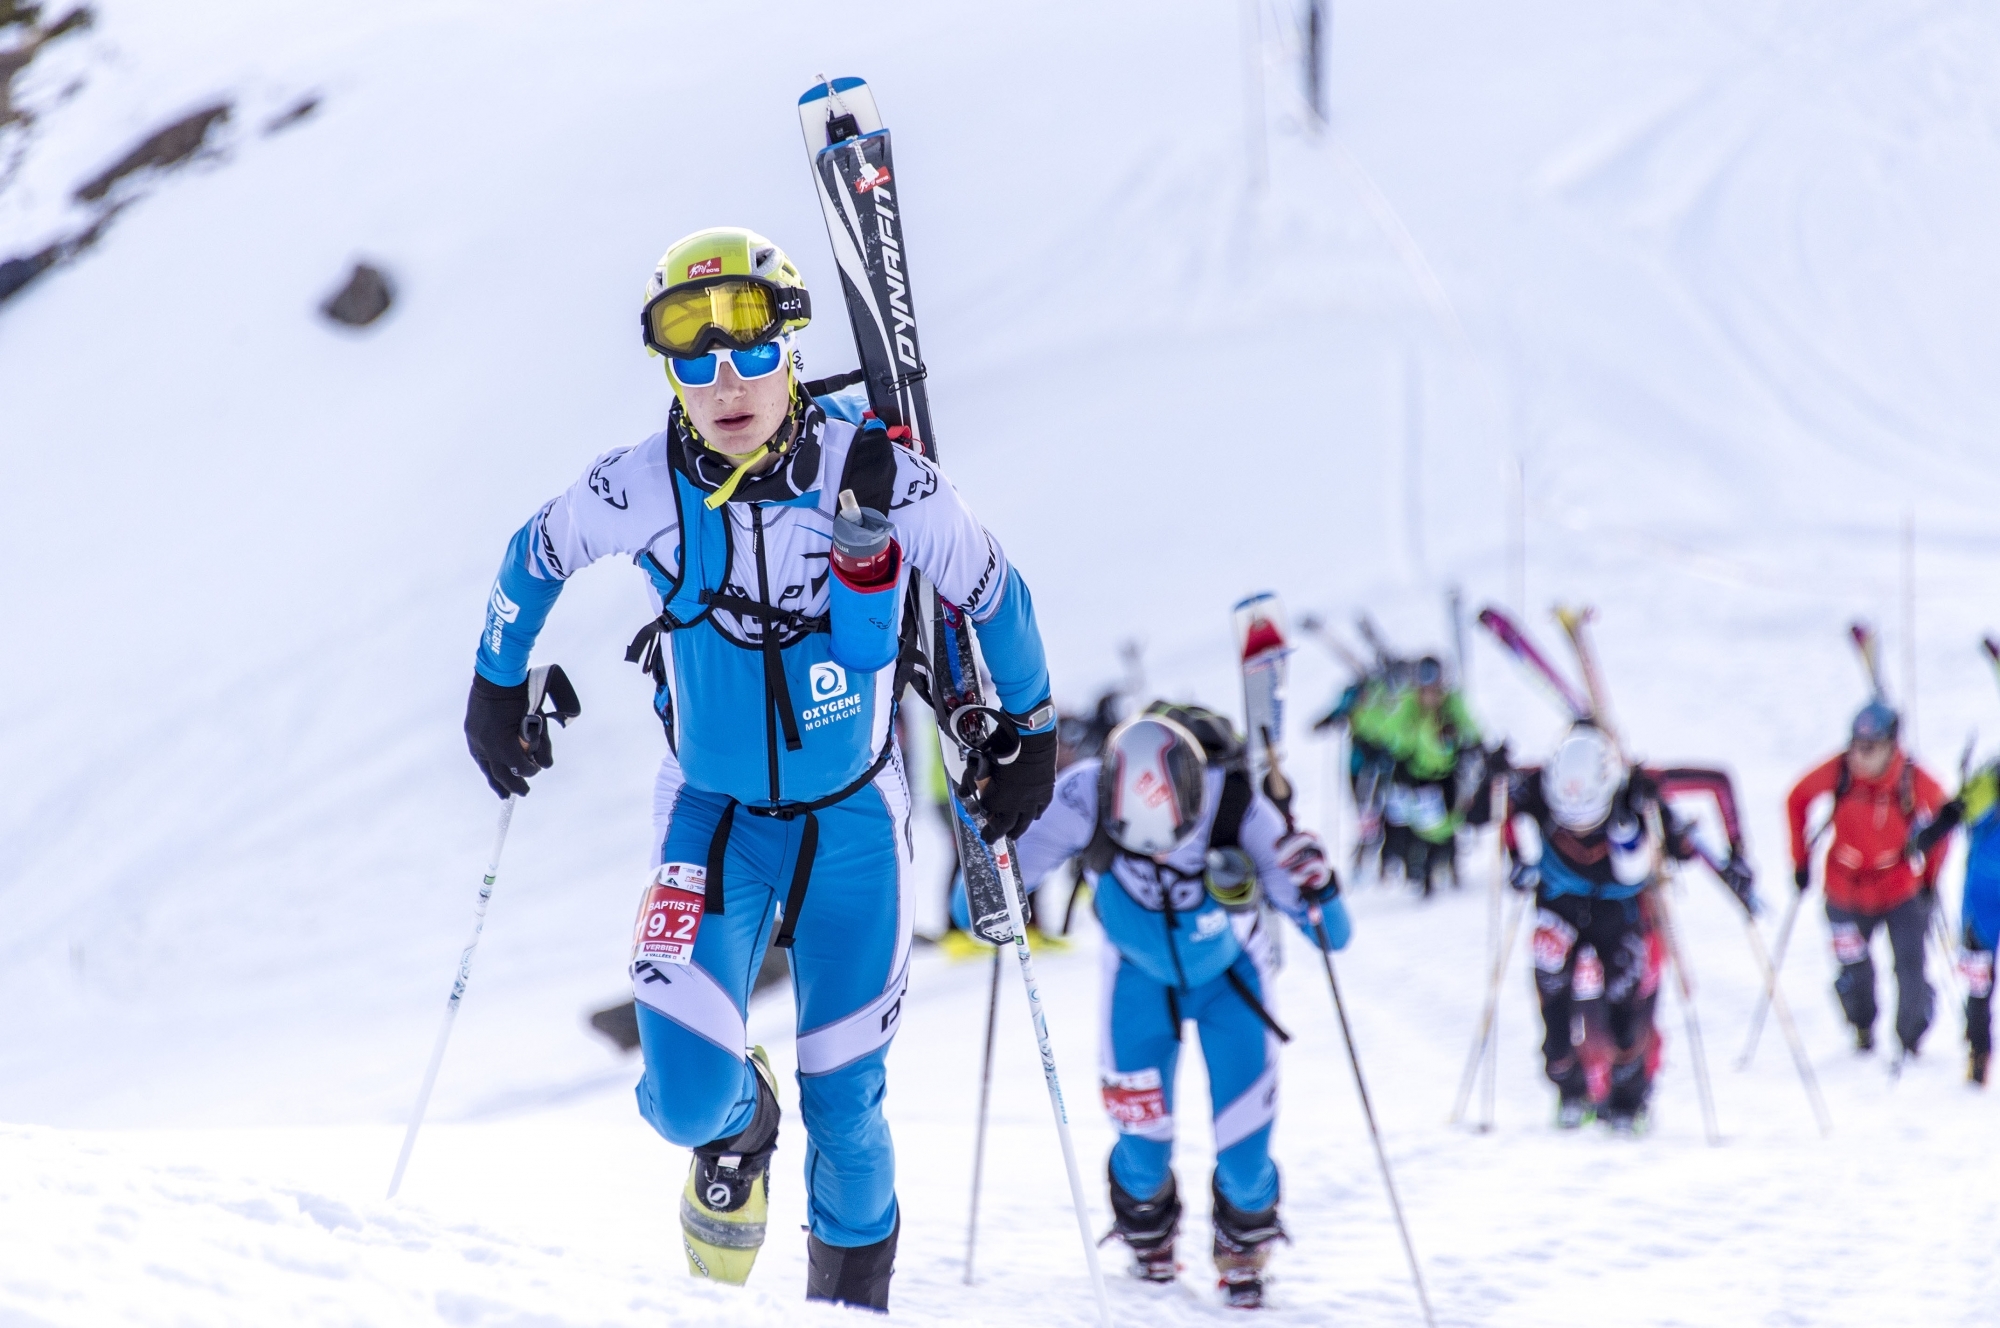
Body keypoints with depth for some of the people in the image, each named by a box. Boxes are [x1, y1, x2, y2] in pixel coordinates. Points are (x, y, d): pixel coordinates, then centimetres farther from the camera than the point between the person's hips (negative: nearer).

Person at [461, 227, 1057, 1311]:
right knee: (686, 1094, -15)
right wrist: (497, 686, 17)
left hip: (854, 819, 0)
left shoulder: (881, 480, -19)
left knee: (845, 1113, 5)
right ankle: (737, 1128, 23)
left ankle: (853, 1294, 31)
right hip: (714, 814, 0)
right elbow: (537, 555, 5)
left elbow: (992, 595, -1)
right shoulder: (640, 491, -18)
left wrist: (1031, 734, 10)